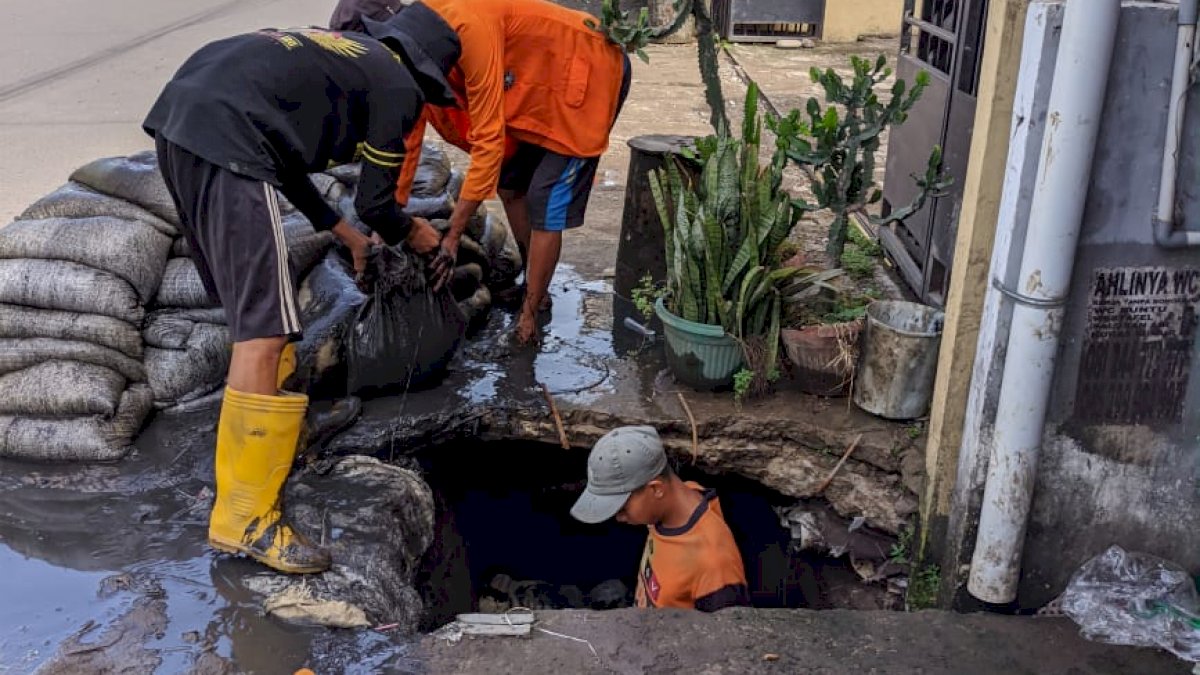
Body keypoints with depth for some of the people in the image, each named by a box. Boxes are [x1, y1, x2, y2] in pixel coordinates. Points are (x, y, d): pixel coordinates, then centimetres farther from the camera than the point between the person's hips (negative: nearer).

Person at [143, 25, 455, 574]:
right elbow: (374, 204, 10)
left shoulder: (344, 56, 31)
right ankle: (243, 519, -4)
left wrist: (338, 229, 42)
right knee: (263, 330, -8)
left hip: (179, 115, 10)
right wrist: (411, 233, 32)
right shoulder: (400, 88, 8)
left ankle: (270, 422, 41)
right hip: (226, 139, -10)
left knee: (252, 303, 24)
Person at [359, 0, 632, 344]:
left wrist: (452, 236, -30)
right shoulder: (412, 34, -8)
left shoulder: (468, 28, -35)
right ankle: (535, 288, 28)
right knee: (509, 186, 15)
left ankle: (530, 314, 1)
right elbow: (407, 139, -3)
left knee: (545, 206, -10)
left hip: (588, 74, -9)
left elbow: (488, 142, -33)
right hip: (540, 84, 9)